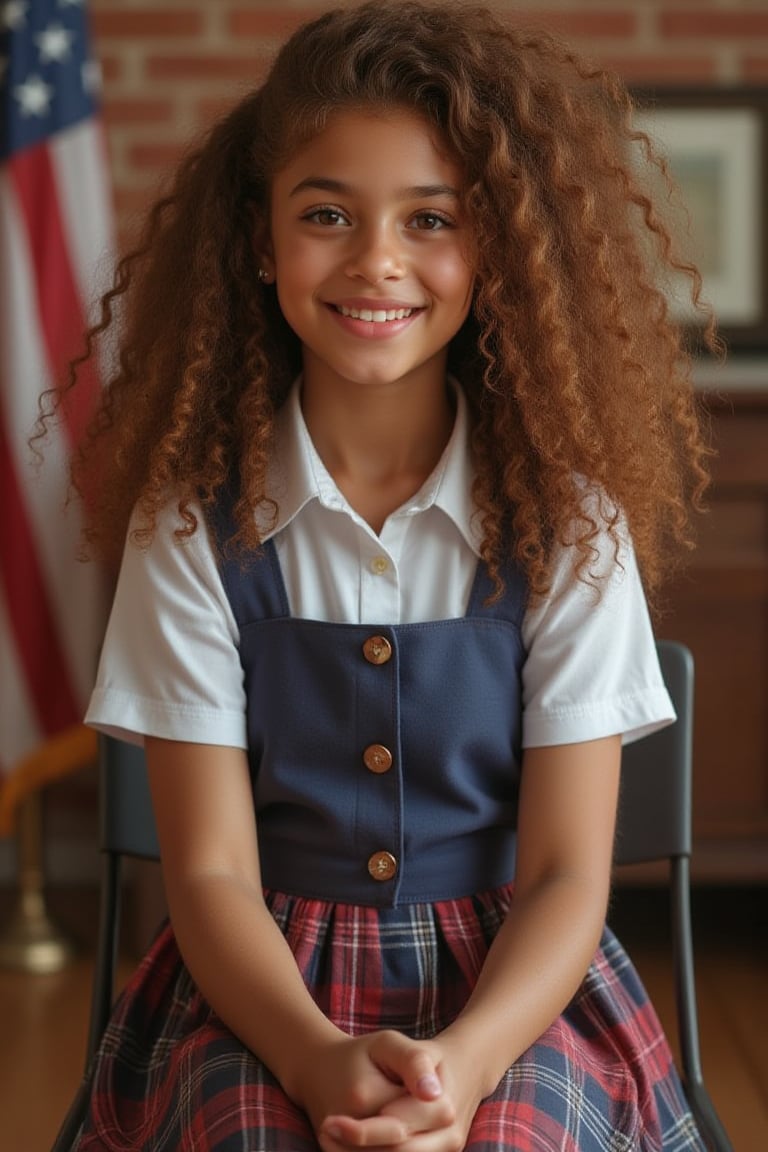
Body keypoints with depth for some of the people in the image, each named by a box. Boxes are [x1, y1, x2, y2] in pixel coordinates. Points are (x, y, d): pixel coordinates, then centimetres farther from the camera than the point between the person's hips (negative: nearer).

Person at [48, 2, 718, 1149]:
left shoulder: (568, 520, -3)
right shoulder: (191, 524, -3)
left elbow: (566, 875, -5)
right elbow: (211, 870, -5)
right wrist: (321, 1060, -24)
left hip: (514, 979, 0)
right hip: (264, 982, 0)